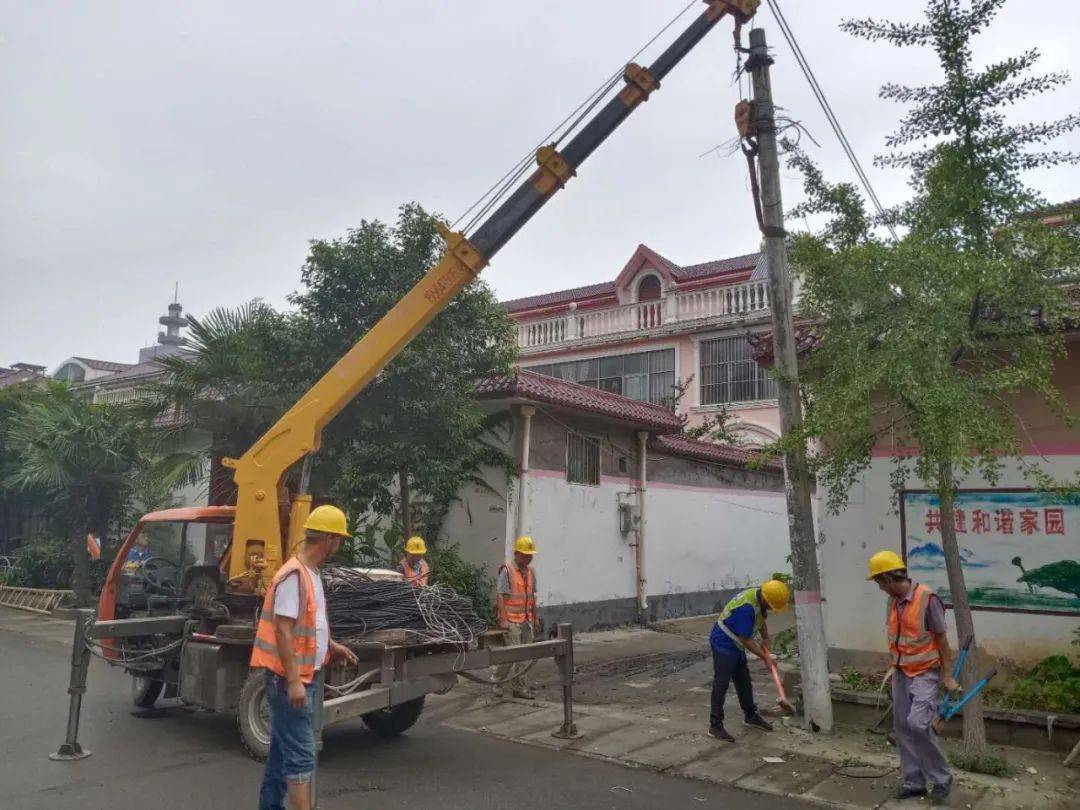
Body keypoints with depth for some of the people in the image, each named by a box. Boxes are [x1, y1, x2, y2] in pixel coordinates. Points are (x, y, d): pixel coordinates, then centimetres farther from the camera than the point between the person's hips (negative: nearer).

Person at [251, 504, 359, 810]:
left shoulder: (310, 574, 11)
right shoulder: (294, 575, -20)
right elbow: (282, 630, -24)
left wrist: (331, 646, 19)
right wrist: (293, 680, -25)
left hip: (303, 677, 10)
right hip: (290, 680, -10)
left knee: (283, 749, 19)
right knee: (301, 756, -8)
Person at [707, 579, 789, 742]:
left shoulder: (760, 598, -3)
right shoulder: (746, 607, -32)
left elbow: (760, 619, 20)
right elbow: (745, 639, -25)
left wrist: (765, 639, 11)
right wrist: (764, 657, -15)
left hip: (735, 645, 9)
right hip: (723, 644, -9)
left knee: (744, 682, 18)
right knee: (721, 684, -7)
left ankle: (751, 716, 33)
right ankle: (715, 726, -3)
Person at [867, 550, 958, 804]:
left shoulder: (927, 598, -18)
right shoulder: (893, 601, 4)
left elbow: (942, 640, -12)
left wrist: (947, 677, -10)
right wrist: (893, 666, 15)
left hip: (925, 673, -7)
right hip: (902, 674, 7)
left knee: (917, 724, -17)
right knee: (902, 728, 9)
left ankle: (941, 778, 4)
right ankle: (913, 782, 21)